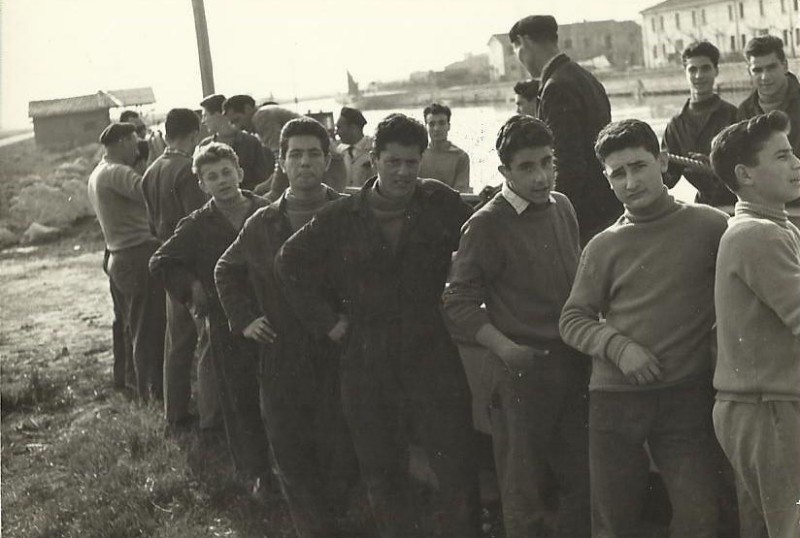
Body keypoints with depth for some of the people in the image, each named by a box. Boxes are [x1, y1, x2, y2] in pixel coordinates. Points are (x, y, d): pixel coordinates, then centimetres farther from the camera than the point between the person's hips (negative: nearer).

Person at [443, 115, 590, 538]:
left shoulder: (563, 207, 7)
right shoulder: (487, 224, -12)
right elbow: (459, 302, -11)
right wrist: (505, 348, -19)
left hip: (573, 364, 6)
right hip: (522, 372, -6)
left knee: (581, 480, 15)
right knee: (523, 491, 5)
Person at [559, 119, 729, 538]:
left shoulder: (710, 227, 0)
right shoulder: (603, 246, 5)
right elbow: (572, 320, 7)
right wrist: (618, 346, -10)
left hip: (687, 396, -1)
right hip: (614, 398, 2)